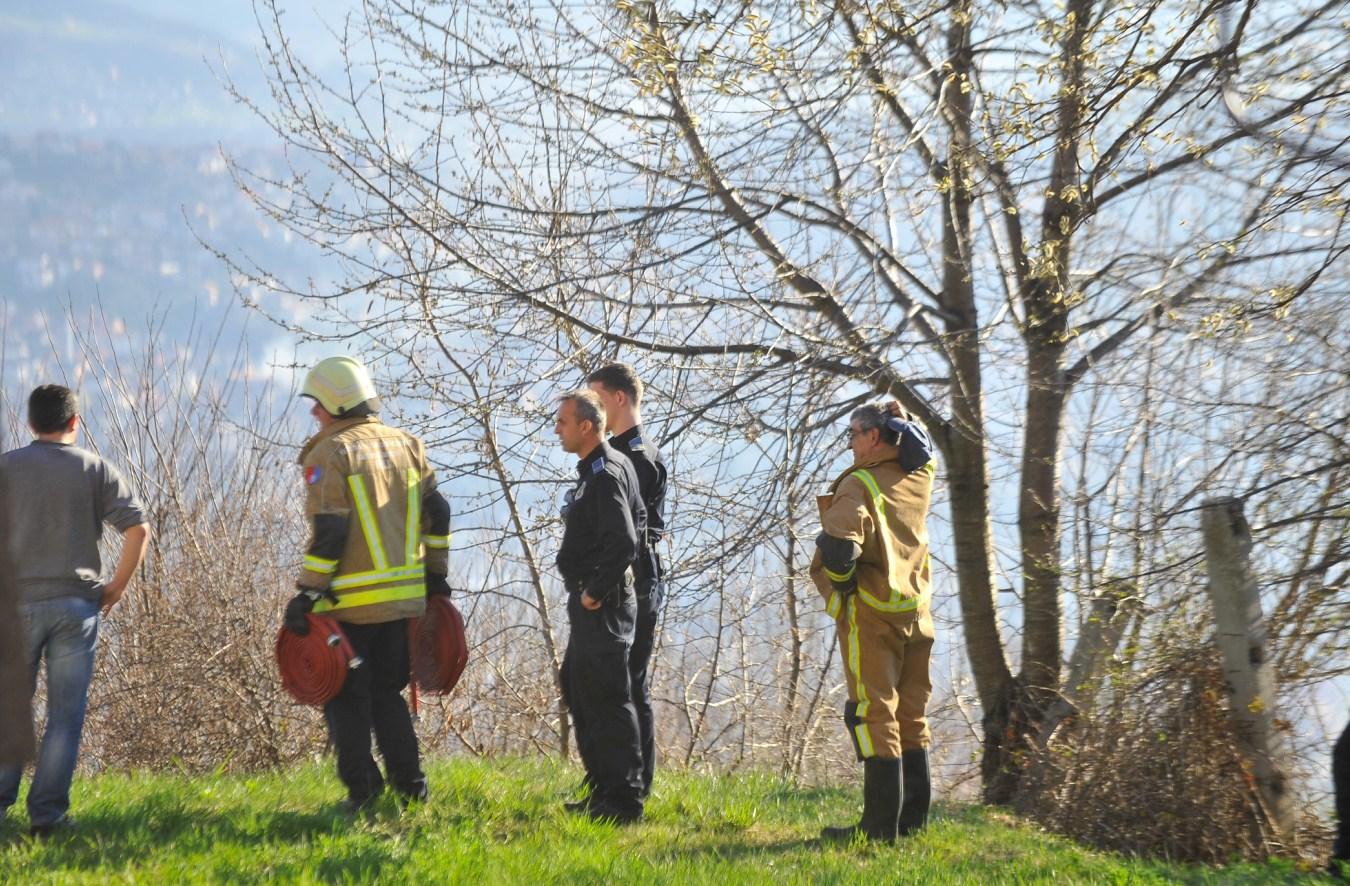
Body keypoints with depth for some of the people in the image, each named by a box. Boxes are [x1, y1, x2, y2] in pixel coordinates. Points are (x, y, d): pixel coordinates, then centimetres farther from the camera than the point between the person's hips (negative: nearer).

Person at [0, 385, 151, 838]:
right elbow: (138, 528, -4)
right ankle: (47, 813, 0)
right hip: (77, 604, 0)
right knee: (66, 712, 3)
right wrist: (116, 587, 5)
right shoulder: (95, 469, 4)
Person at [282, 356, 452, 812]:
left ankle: (362, 787, 1)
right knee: (387, 692, 17)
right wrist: (436, 574, 19)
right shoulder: (406, 445, 11)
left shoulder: (331, 453, -10)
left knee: (345, 697, 4)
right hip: (405, 597, 7)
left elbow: (328, 533, -16)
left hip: (351, 603, -7)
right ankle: (410, 784, 14)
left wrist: (307, 594, -13)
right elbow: (436, 512, 12)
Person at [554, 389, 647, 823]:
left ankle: (625, 800, -4)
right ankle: (604, 790, 25)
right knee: (578, 690, 18)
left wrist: (596, 591, -18)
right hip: (589, 603, 11)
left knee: (607, 699, -7)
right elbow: (637, 524, 24)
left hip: (602, 607, -11)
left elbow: (623, 542, -26)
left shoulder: (606, 475, -18)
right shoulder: (596, 469, 14)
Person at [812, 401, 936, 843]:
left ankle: (882, 823, -6)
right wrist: (898, 420, 16)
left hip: (871, 613, -7)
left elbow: (838, 545, -27)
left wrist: (839, 583, -10)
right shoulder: (919, 478, 8)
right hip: (915, 609, 7)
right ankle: (912, 818, 17)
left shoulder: (860, 484, -14)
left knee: (874, 715, -4)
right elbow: (920, 448, 33)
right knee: (911, 717, 13)